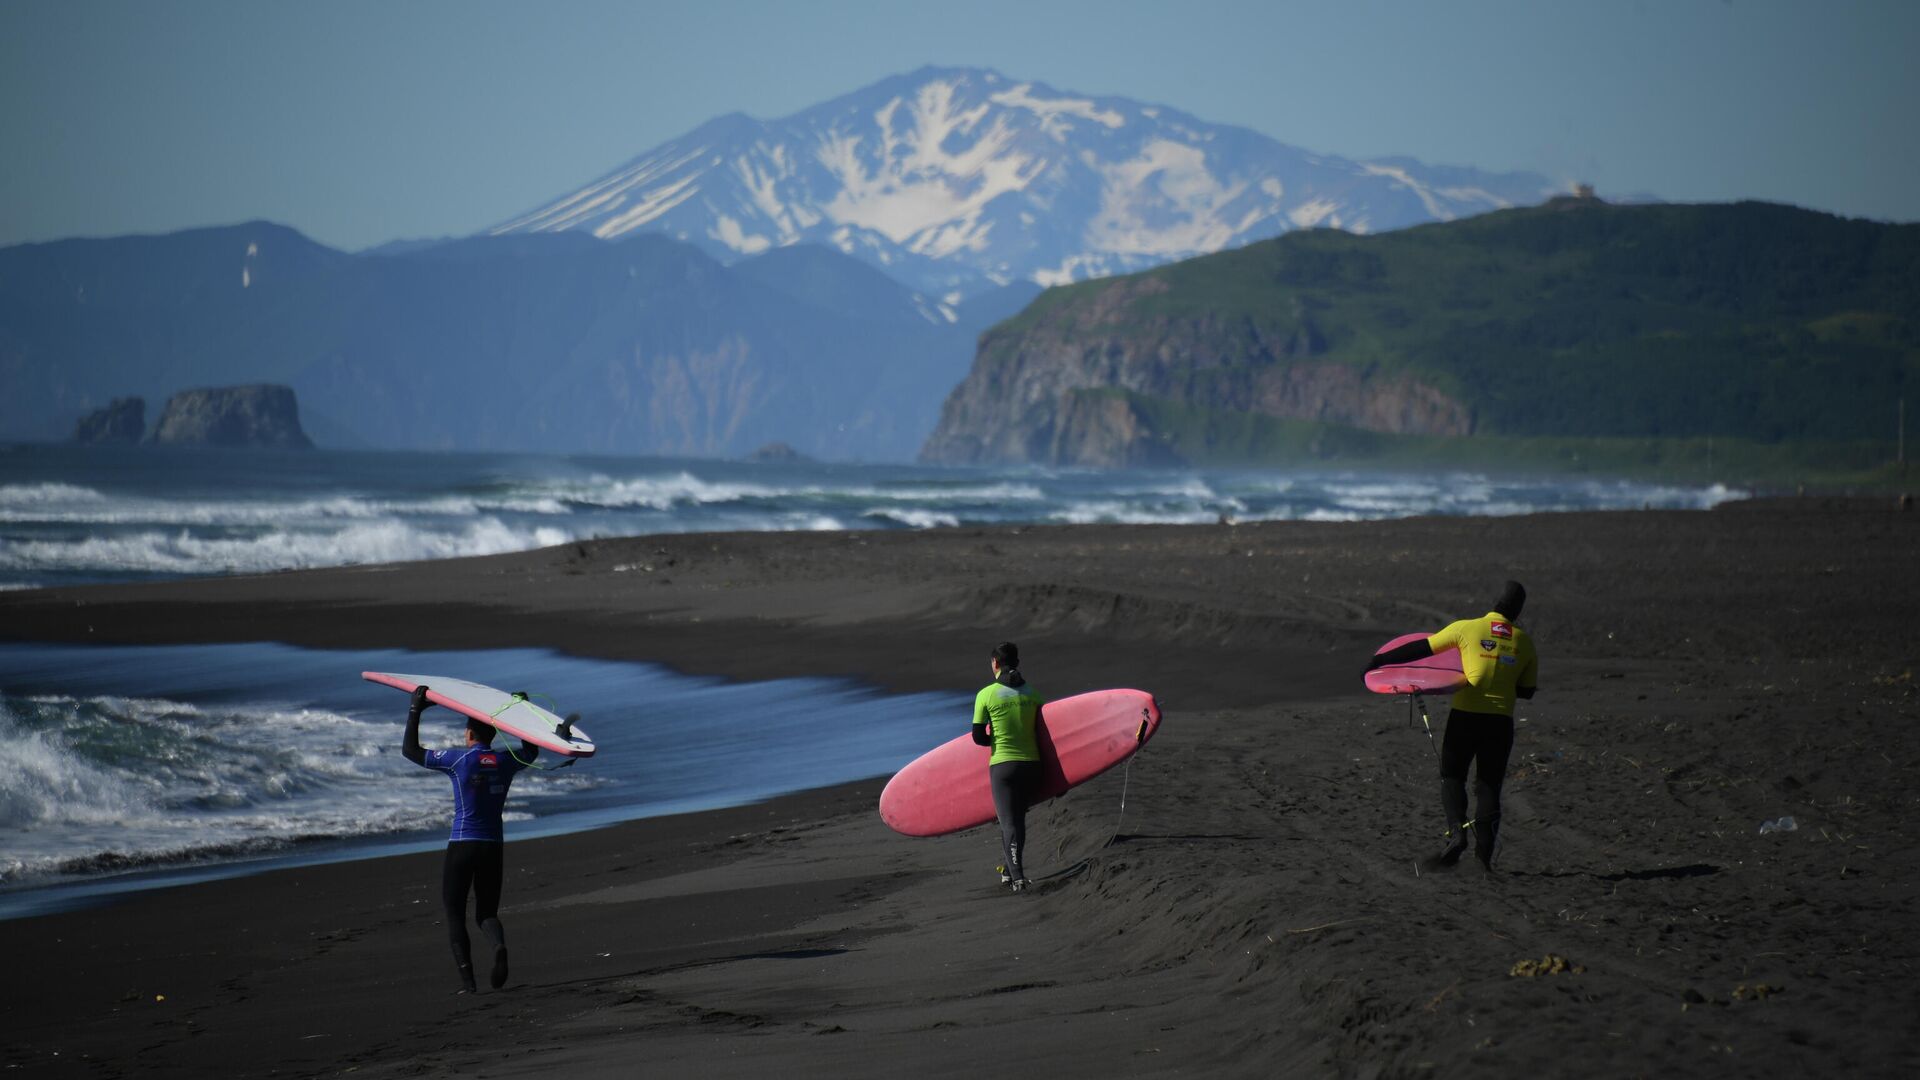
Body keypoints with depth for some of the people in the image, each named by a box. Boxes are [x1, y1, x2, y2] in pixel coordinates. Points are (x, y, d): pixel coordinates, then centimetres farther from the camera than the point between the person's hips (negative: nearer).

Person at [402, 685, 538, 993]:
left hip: (462, 845, -4)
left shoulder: (458, 759, -8)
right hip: (494, 846, 4)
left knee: (454, 914, 7)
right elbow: (531, 751, 28)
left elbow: (410, 750, -1)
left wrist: (415, 711, 5)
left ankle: (466, 977, -7)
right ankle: (499, 945, -22)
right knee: (486, 912, 13)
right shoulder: (506, 761, 4)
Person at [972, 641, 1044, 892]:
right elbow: (1041, 730, 7)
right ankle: (1009, 870, 26)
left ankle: (1017, 876, -13)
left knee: (1009, 822, -2)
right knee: (1018, 818, 19)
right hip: (1031, 764, 4)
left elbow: (978, 737, -4)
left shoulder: (986, 695, -7)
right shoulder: (1032, 693, 3)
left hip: (1002, 765, -4)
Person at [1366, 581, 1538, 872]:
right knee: (1489, 784, 10)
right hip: (1501, 720, 2)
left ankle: (1456, 833, -10)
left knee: (1452, 776, 11)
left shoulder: (1467, 628, -3)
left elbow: (1422, 648, 2)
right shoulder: (1524, 641, 5)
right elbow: (1527, 690, 11)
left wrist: (1380, 660, 10)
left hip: (1465, 714, -2)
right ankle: (1485, 850, 6)